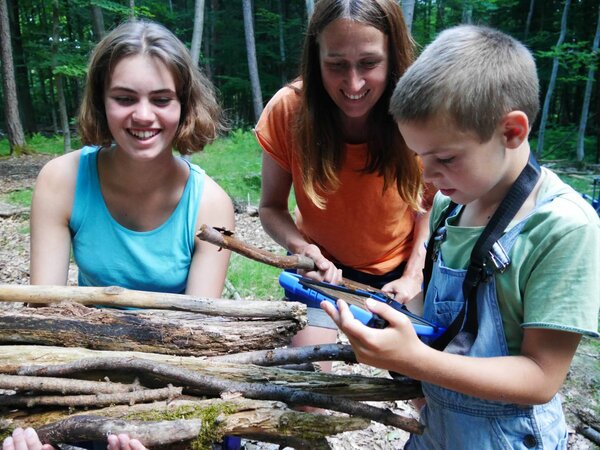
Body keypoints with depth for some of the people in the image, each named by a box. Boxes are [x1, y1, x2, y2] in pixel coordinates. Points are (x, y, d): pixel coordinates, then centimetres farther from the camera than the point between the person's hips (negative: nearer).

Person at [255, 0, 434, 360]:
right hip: (323, 266, 0)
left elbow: (430, 205, -6)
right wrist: (301, 248, -31)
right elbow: (272, 207, -12)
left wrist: (413, 276, -14)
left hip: (397, 267, 1)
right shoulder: (289, 110, -23)